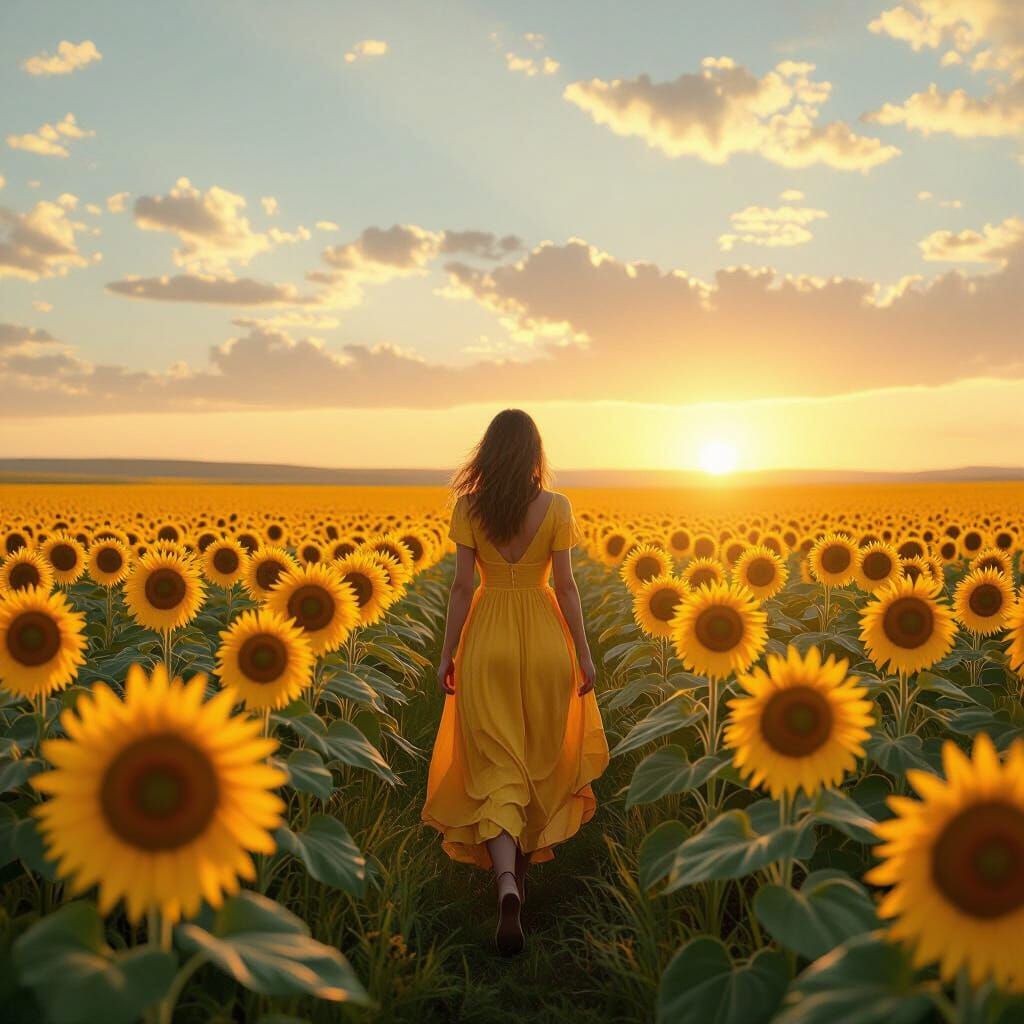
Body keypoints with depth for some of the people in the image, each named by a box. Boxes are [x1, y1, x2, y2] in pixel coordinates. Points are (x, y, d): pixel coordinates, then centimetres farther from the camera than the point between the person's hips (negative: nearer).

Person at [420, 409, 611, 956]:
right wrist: (584, 654, 2)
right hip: (544, 639, 1)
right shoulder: (556, 507, -6)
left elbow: (462, 585, -6)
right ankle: (524, 852, 38)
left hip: (488, 642, 0)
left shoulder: (468, 506, -5)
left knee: (498, 765, -1)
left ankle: (506, 880, -20)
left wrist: (447, 655, 2)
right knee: (540, 754, 22)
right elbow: (564, 585, -6)